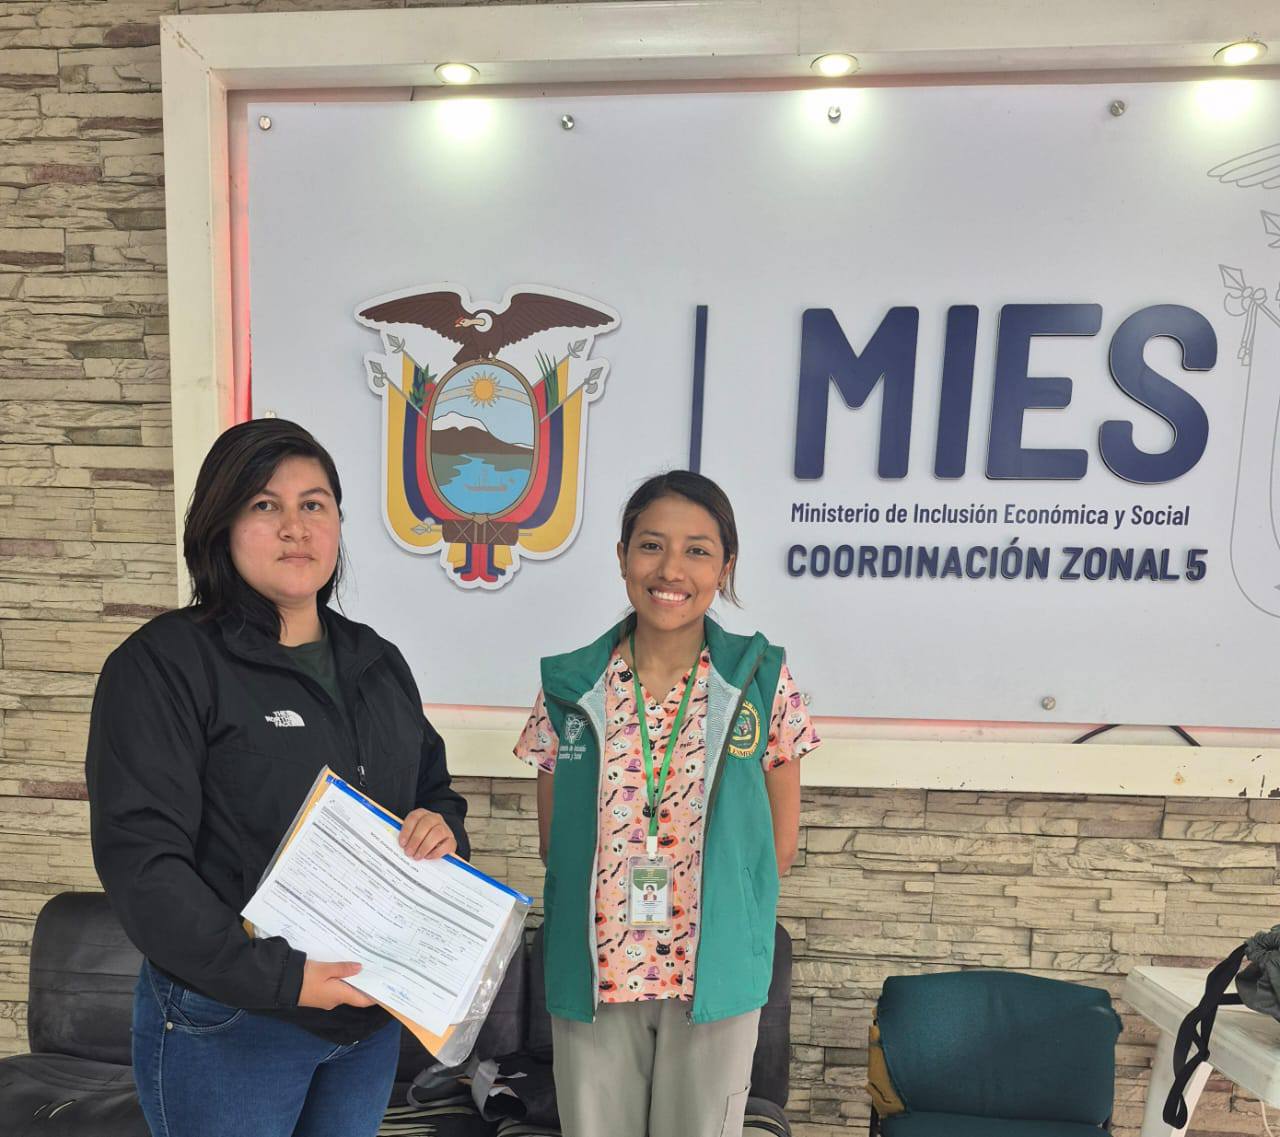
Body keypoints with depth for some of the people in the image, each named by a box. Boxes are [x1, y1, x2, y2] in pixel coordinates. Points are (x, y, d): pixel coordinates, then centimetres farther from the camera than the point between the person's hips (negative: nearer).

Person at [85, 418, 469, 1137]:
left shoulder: (379, 663, 6)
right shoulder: (165, 663, -12)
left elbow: (435, 788, 16)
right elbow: (140, 857, -18)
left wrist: (442, 827, -7)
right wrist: (275, 977, -23)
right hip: (227, 1025, -5)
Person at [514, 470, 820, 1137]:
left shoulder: (763, 681, -8)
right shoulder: (569, 687, -6)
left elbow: (780, 836, 1)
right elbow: (552, 838, 3)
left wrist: (722, 922, 2)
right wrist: (610, 928, -1)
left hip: (715, 975, 0)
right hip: (593, 975, 1)